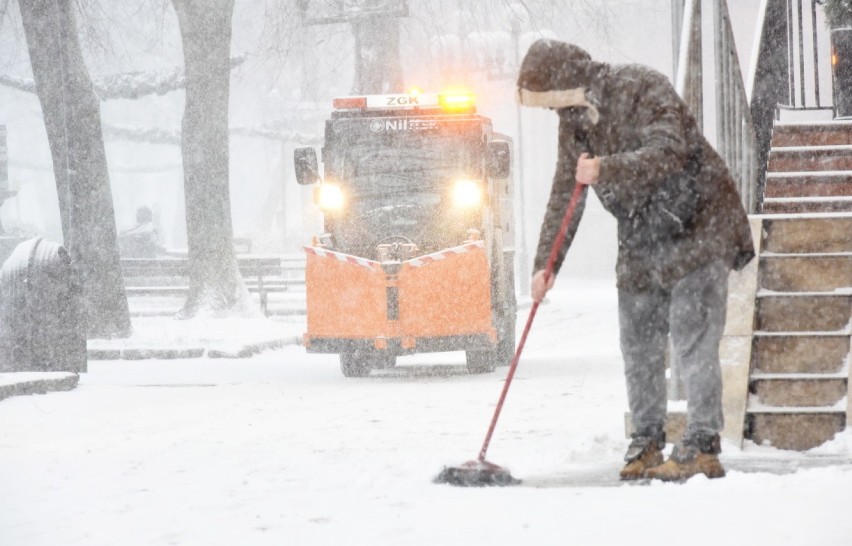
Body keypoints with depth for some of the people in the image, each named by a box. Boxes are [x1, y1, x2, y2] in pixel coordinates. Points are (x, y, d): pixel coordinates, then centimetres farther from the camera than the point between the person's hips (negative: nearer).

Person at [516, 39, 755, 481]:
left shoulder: (645, 89, -18)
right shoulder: (574, 121, 5)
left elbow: (667, 152, -31)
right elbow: (564, 196, 9)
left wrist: (606, 171, -43)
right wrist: (546, 263, 1)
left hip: (697, 226, -7)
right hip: (641, 242, 7)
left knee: (693, 339, -13)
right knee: (638, 345, 6)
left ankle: (702, 447, -13)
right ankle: (646, 443, 17)